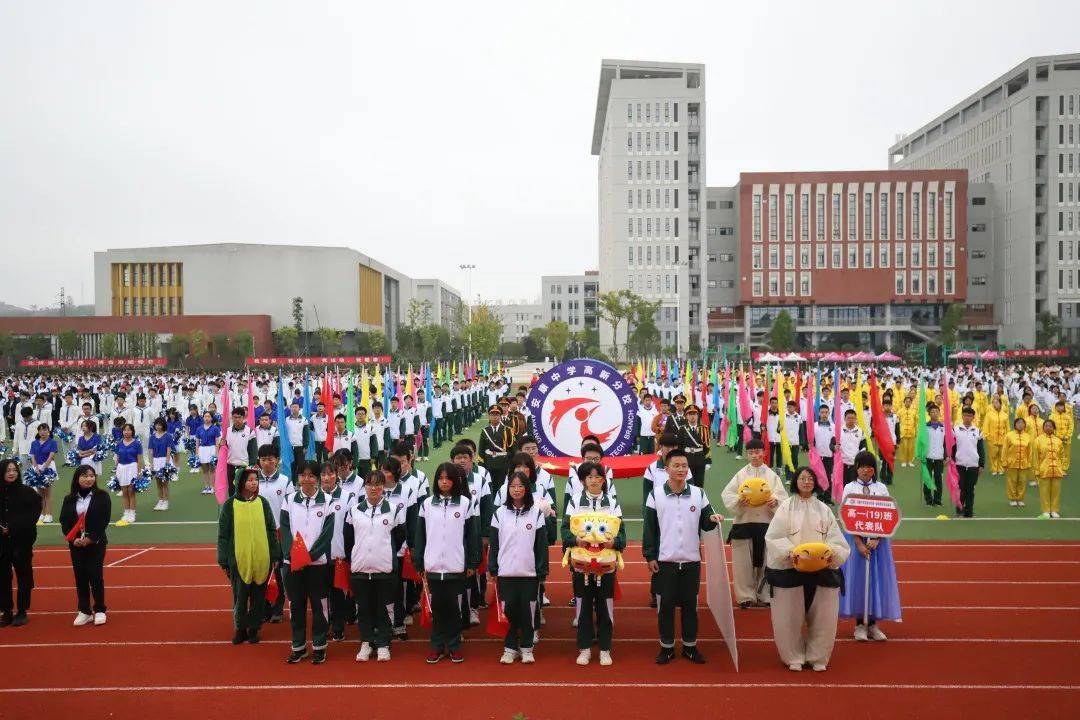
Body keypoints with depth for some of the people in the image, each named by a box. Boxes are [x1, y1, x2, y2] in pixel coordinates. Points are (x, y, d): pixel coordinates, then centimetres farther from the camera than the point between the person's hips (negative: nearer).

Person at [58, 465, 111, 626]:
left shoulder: (102, 496, -4)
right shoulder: (69, 499, 5)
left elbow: (104, 521, -9)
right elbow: (64, 522, 2)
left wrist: (90, 539, -16)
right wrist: (74, 539, -12)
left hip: (96, 543, -3)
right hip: (76, 544, 3)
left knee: (96, 576, -1)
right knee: (80, 577, 7)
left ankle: (99, 610, 12)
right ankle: (84, 611, 15)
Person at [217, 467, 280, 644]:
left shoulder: (263, 503, 2)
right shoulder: (230, 505, -2)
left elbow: (272, 530, 5)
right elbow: (223, 535, 1)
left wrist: (275, 556, 2)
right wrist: (223, 561, -2)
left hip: (261, 560, 1)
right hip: (238, 560, -1)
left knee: (258, 597, 9)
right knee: (240, 597, 8)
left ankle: (254, 628, 23)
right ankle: (240, 629, 24)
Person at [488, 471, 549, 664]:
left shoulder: (536, 512, 1)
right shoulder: (500, 513, 3)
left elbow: (542, 544, 2)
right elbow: (493, 543, 5)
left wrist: (542, 570, -1)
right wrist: (492, 570, 2)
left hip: (529, 572, 0)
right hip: (506, 572, 1)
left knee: (527, 611, 5)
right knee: (509, 610, 4)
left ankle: (526, 648, 20)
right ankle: (510, 648, 18)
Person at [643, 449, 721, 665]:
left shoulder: (698, 494, 2)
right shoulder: (656, 495, -3)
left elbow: (704, 524, 5)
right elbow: (649, 528, -1)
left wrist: (712, 519, -18)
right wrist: (650, 556, -4)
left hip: (692, 560, 2)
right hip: (665, 560, -2)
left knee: (690, 604, 10)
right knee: (665, 605, 5)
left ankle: (690, 646, 24)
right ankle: (667, 647, 19)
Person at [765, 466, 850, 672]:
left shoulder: (823, 509, 10)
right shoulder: (786, 507, 0)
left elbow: (835, 537, 7)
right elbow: (774, 537, -6)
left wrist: (832, 551, -14)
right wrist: (789, 552, -22)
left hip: (821, 570, 3)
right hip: (790, 570, -3)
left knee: (822, 616, 6)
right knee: (791, 617, 2)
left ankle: (818, 657, 23)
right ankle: (794, 657, 19)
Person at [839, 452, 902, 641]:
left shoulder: (882, 488, 4)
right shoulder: (849, 488, 0)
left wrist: (876, 539, -14)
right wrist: (858, 543, -14)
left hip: (877, 540, 1)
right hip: (855, 539, -1)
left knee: (877, 578, 4)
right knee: (857, 578, 1)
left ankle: (873, 624, 14)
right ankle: (860, 624, 11)